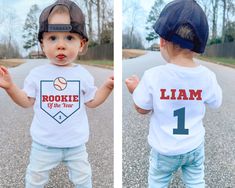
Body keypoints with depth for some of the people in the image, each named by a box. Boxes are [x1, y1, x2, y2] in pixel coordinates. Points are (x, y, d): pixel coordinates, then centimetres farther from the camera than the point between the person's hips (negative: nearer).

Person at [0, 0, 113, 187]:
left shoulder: (83, 74, -8)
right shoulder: (37, 74, -9)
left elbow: (91, 101, 1)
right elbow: (27, 101, -2)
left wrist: (108, 86, -10)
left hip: (75, 142, 0)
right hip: (44, 142, 0)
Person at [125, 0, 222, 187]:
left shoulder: (153, 76, -25)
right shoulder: (207, 76, -18)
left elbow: (142, 109, -11)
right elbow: (216, 102, 1)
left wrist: (135, 89, 7)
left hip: (165, 150, -2)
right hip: (194, 146, 2)